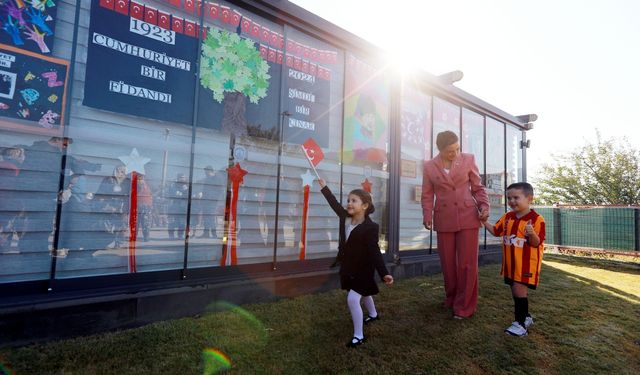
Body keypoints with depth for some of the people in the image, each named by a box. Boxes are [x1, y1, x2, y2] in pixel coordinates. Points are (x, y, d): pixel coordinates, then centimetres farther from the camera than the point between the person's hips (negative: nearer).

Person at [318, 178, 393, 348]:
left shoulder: (370, 227, -26)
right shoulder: (345, 217, -7)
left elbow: (374, 252, -27)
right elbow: (334, 204, 6)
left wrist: (384, 273, -35)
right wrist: (324, 186, 13)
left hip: (362, 269, -8)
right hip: (349, 267, 8)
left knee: (353, 299, -14)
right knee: (363, 293, 29)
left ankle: (358, 335, 4)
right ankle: (373, 314, 56)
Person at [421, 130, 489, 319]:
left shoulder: (468, 159, 1)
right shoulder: (429, 167, 2)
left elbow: (478, 188, 6)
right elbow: (427, 195, 3)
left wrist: (484, 206, -9)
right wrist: (427, 216, -10)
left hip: (468, 217, -1)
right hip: (444, 220, 1)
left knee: (467, 263, 0)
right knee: (448, 263, 9)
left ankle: (464, 306, 13)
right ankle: (451, 300, 28)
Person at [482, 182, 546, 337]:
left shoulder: (536, 219, -13)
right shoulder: (507, 217, 6)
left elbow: (536, 243, -16)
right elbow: (496, 231, 17)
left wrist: (532, 233, -36)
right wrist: (485, 222, 7)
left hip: (527, 263, -7)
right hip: (510, 262, 7)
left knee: (519, 289, -9)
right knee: (516, 289, 16)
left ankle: (521, 323, 4)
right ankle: (526, 317, 35)